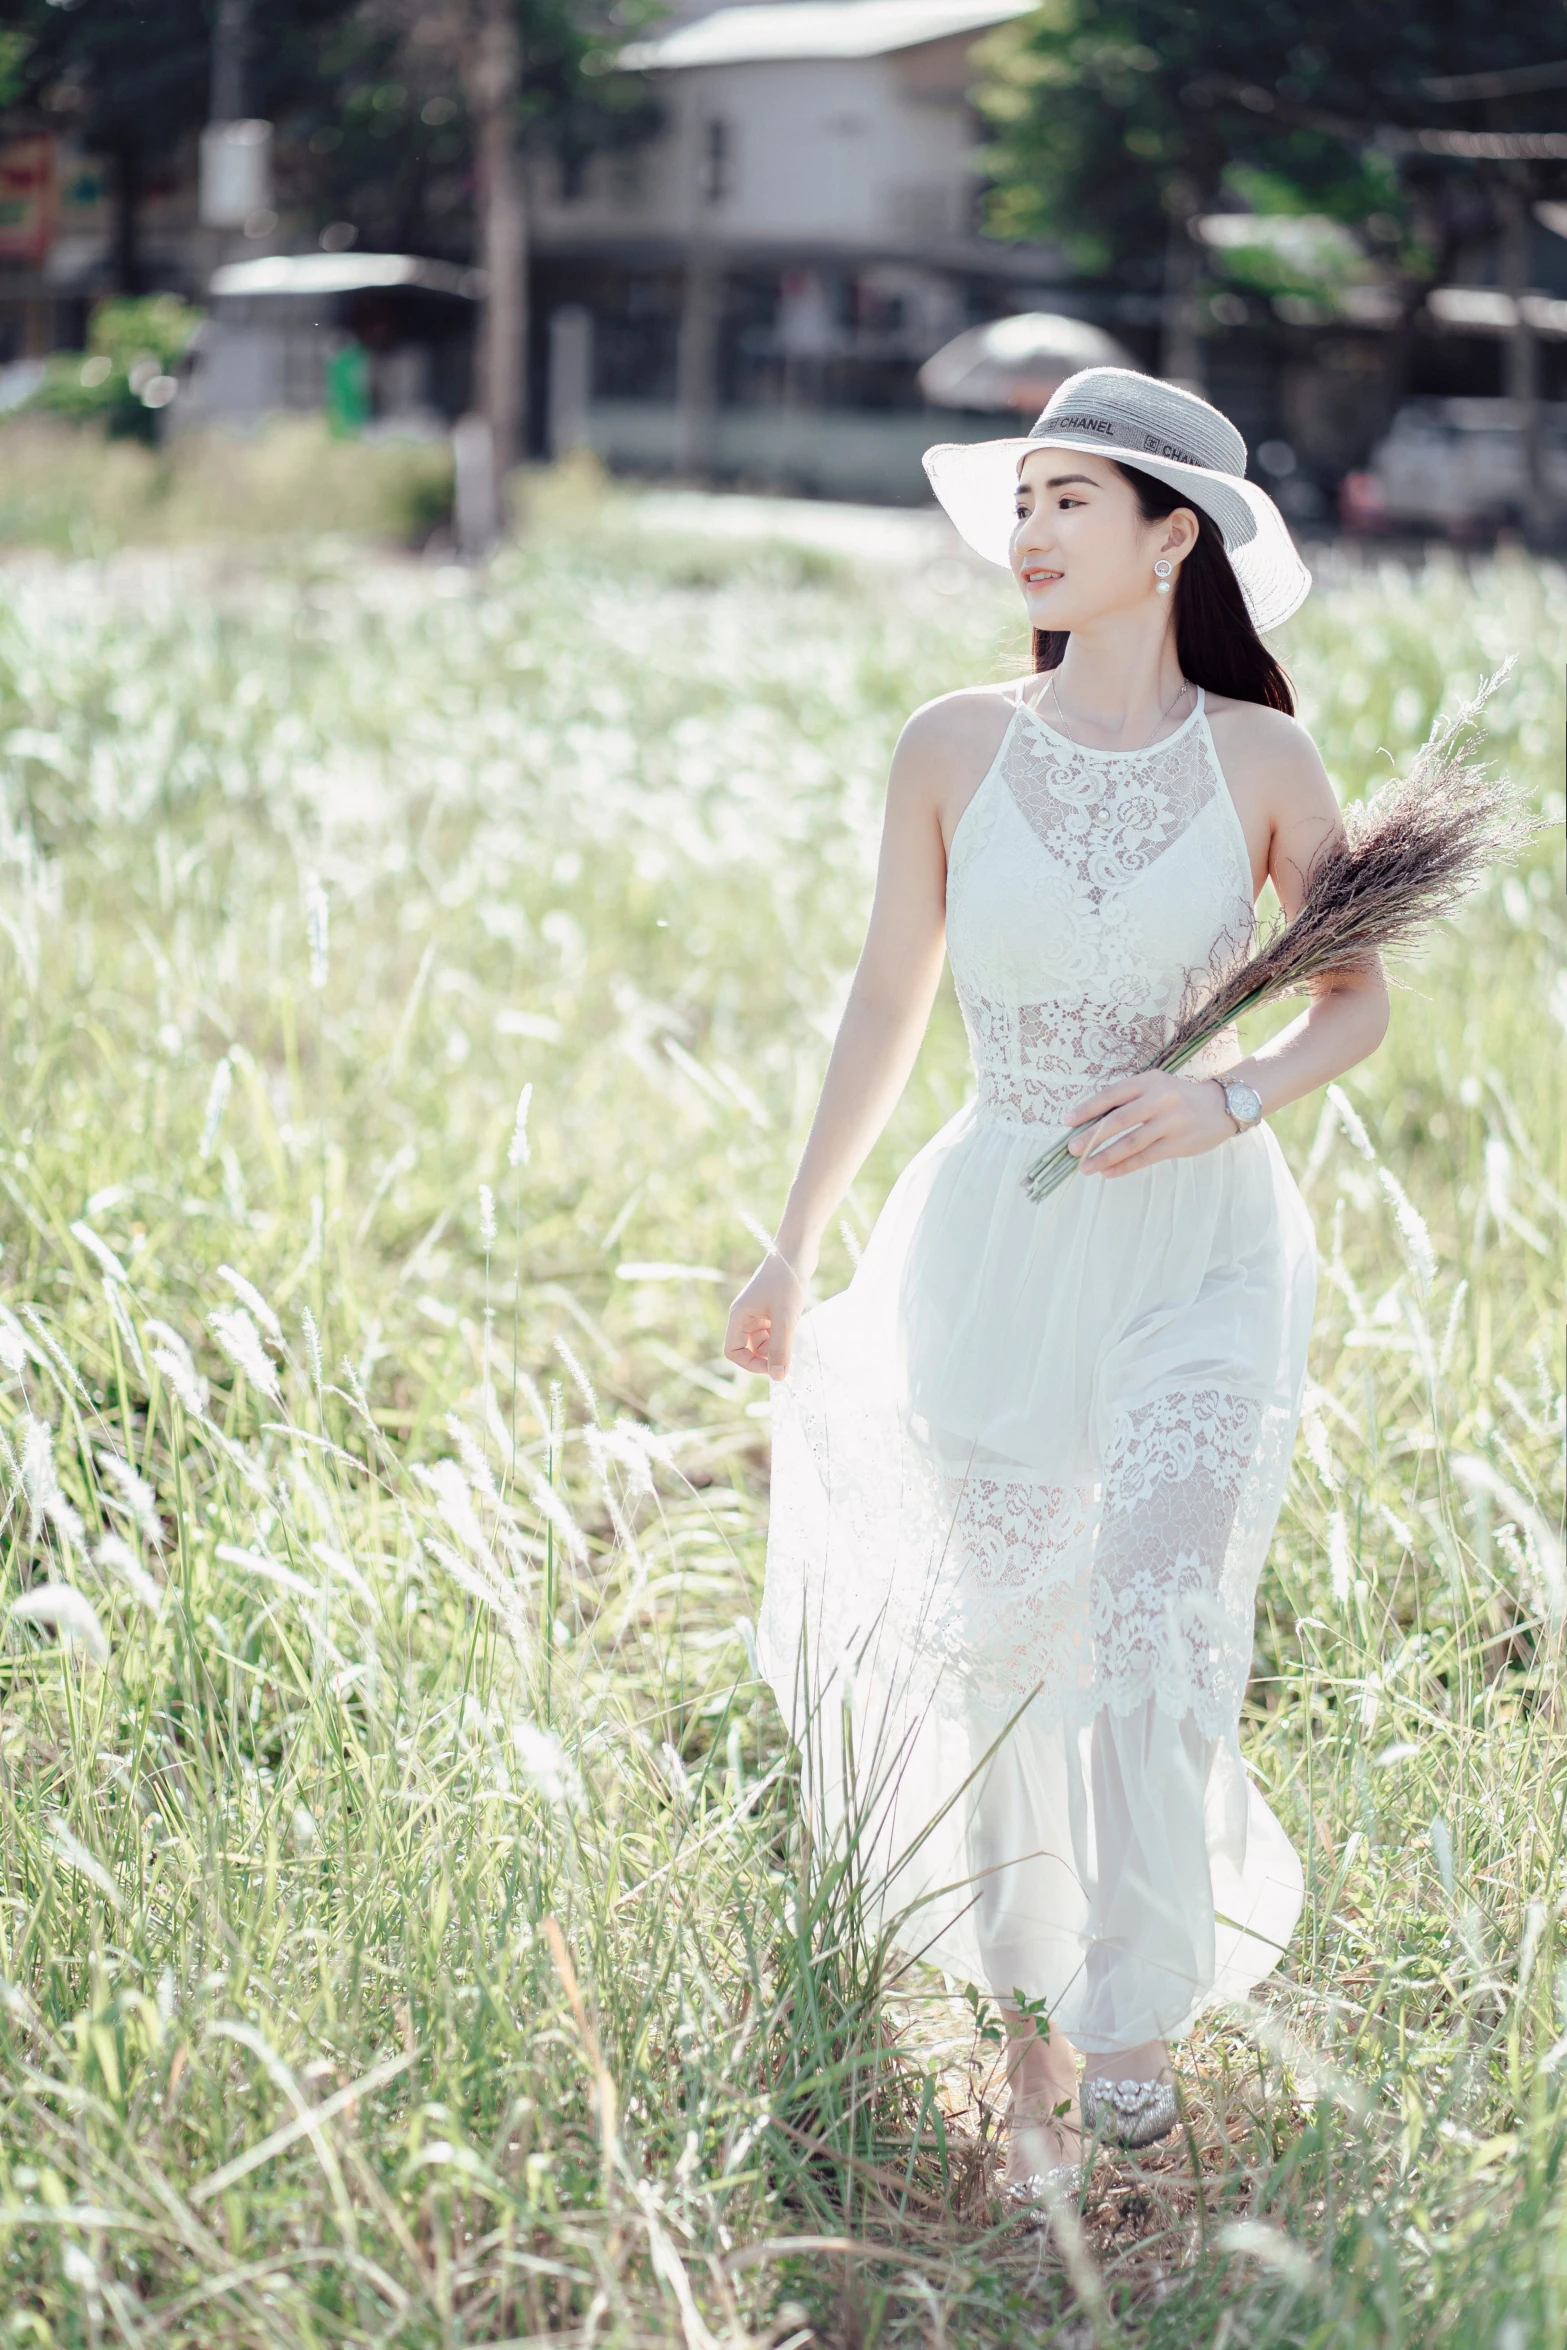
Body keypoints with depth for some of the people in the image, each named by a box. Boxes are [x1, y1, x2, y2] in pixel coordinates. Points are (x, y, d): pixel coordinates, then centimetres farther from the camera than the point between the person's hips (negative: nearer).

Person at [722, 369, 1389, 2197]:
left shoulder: (1260, 761, -4)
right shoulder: (954, 747, -2)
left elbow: (1359, 1001, 6)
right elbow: (888, 997, 8)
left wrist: (1229, 1096, -14)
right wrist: (793, 1249, 11)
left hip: (1202, 1245, -1)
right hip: (994, 1243, 2)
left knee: (1158, 1623, -16)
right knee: (1003, 1652, 8)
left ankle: (1136, 2015, 4)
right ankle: (1031, 2045, 26)